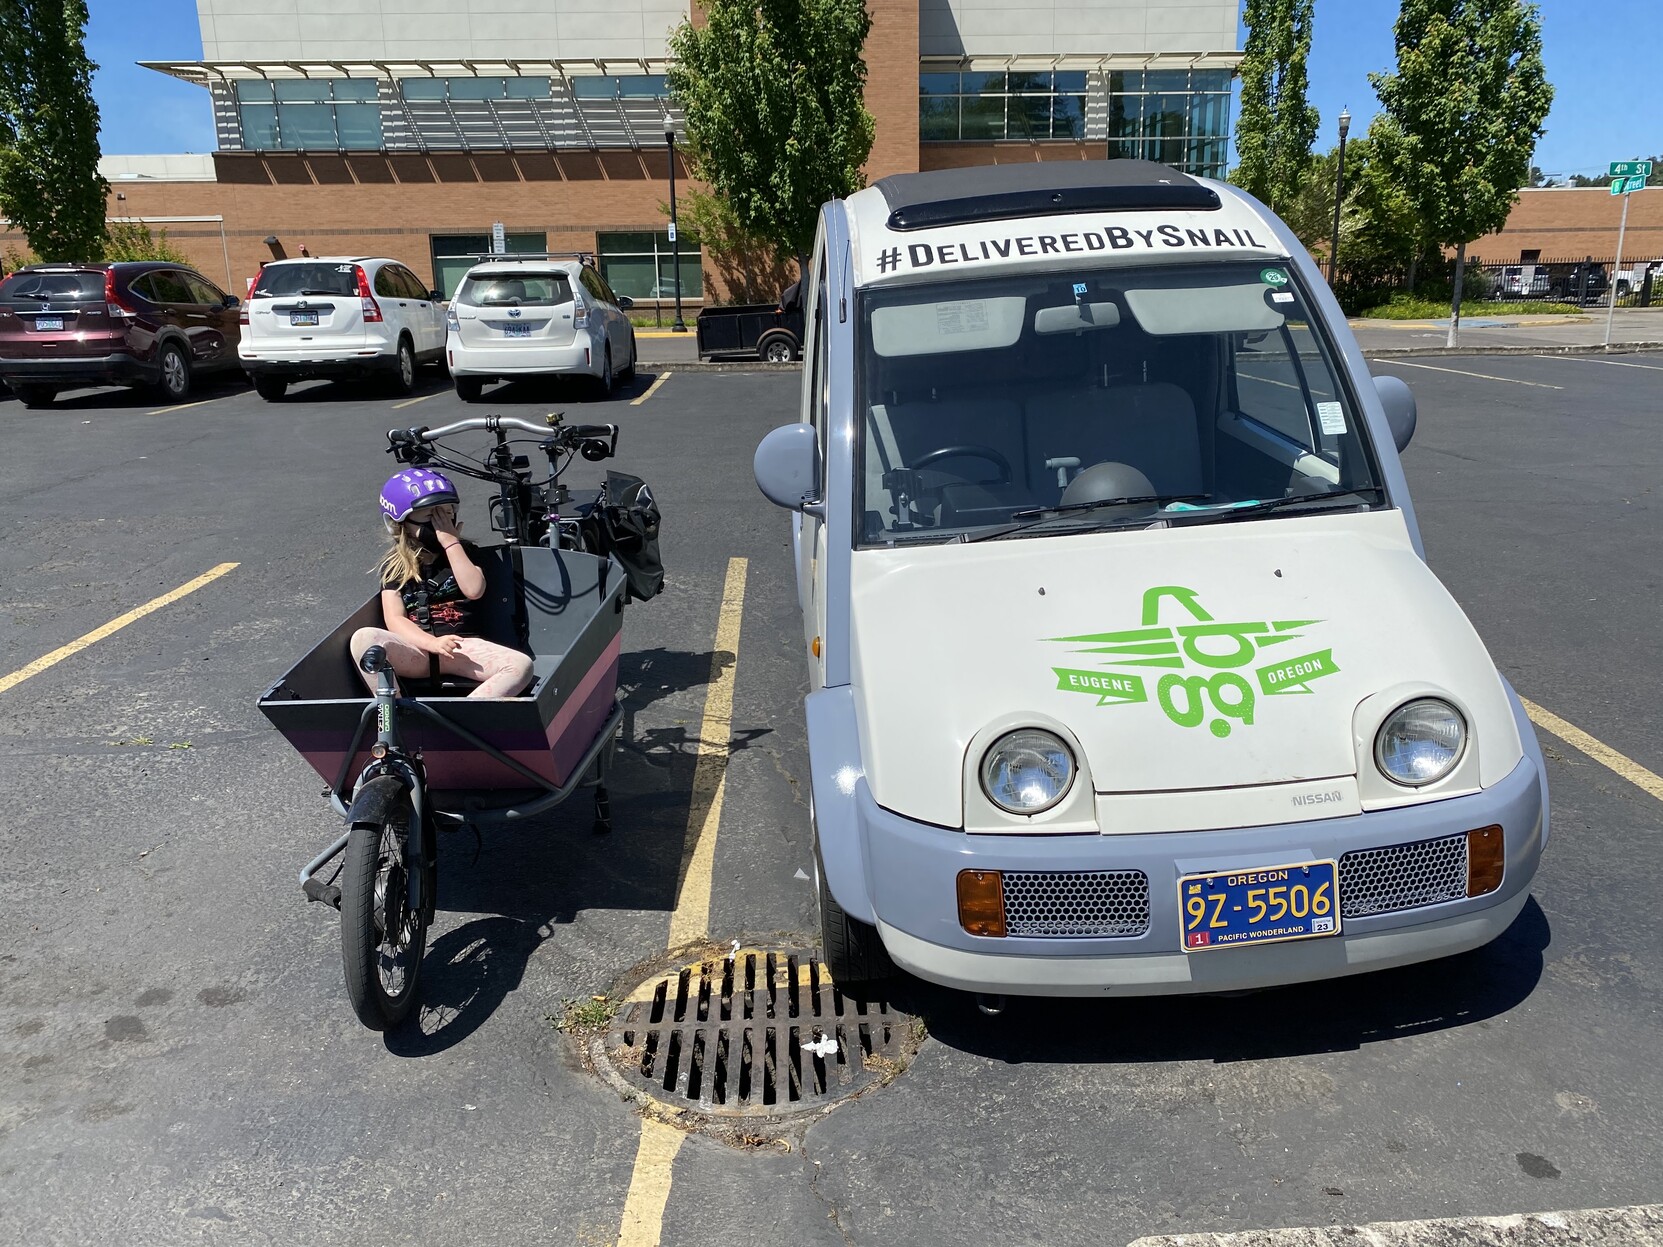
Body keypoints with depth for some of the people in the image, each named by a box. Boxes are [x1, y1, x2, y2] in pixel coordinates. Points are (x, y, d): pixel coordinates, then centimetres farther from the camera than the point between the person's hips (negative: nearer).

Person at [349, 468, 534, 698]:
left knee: (521, 664, -28)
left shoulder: (465, 552, 16)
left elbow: (474, 590, -5)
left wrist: (451, 542, -2)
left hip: (461, 647, 1)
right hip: (414, 651, 0)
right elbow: (394, 619, 0)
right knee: (364, 638, -32)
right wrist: (432, 643, -17)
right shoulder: (394, 567, 13)